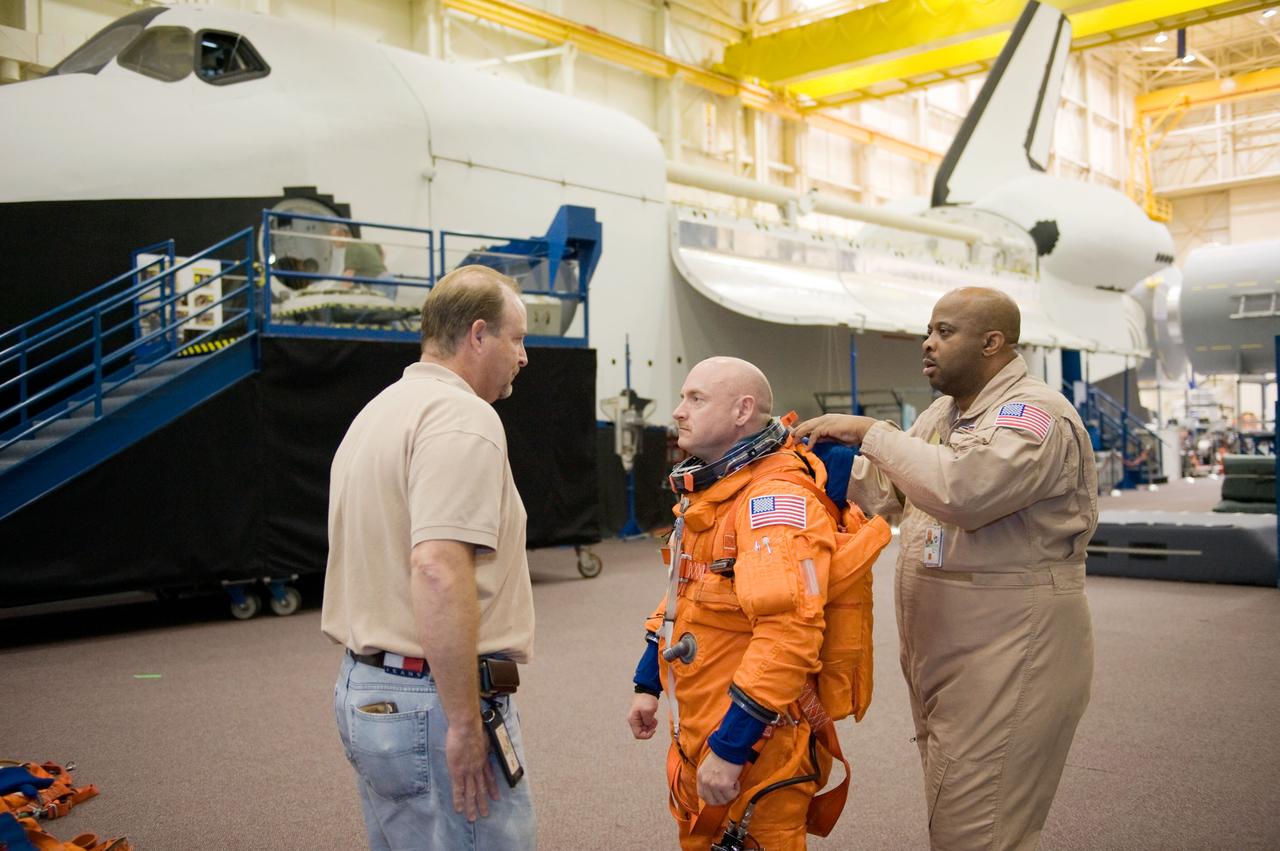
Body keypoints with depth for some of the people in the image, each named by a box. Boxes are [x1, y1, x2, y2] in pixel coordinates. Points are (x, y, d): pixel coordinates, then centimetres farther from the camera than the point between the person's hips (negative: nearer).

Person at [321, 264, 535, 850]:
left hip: (362, 689, 10)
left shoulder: (378, 413, 15)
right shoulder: (463, 417, -16)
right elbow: (438, 572, -28)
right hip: (434, 698, -10)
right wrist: (464, 722, -23)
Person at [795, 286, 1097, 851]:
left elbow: (965, 487, -34)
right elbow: (882, 491, 13)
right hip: (944, 654, 9)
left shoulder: (1035, 413, -16)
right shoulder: (944, 412, 14)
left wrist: (871, 432, -25)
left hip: (1010, 657, -9)